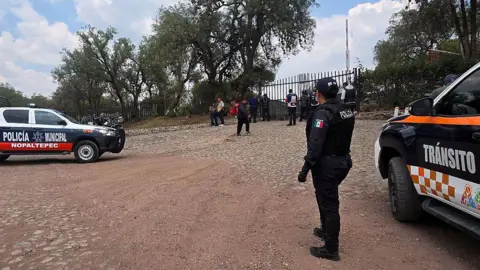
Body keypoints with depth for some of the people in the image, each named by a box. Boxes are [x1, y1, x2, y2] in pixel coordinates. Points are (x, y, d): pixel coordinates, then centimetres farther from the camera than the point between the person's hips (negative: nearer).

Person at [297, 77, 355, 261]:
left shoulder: (323, 113, -20)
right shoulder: (346, 110, 9)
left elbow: (315, 144, -27)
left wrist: (306, 168, -25)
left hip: (327, 164, -9)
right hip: (342, 161, 9)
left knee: (328, 204, 0)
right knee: (327, 199, 26)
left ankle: (331, 249, 11)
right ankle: (326, 230, 43)